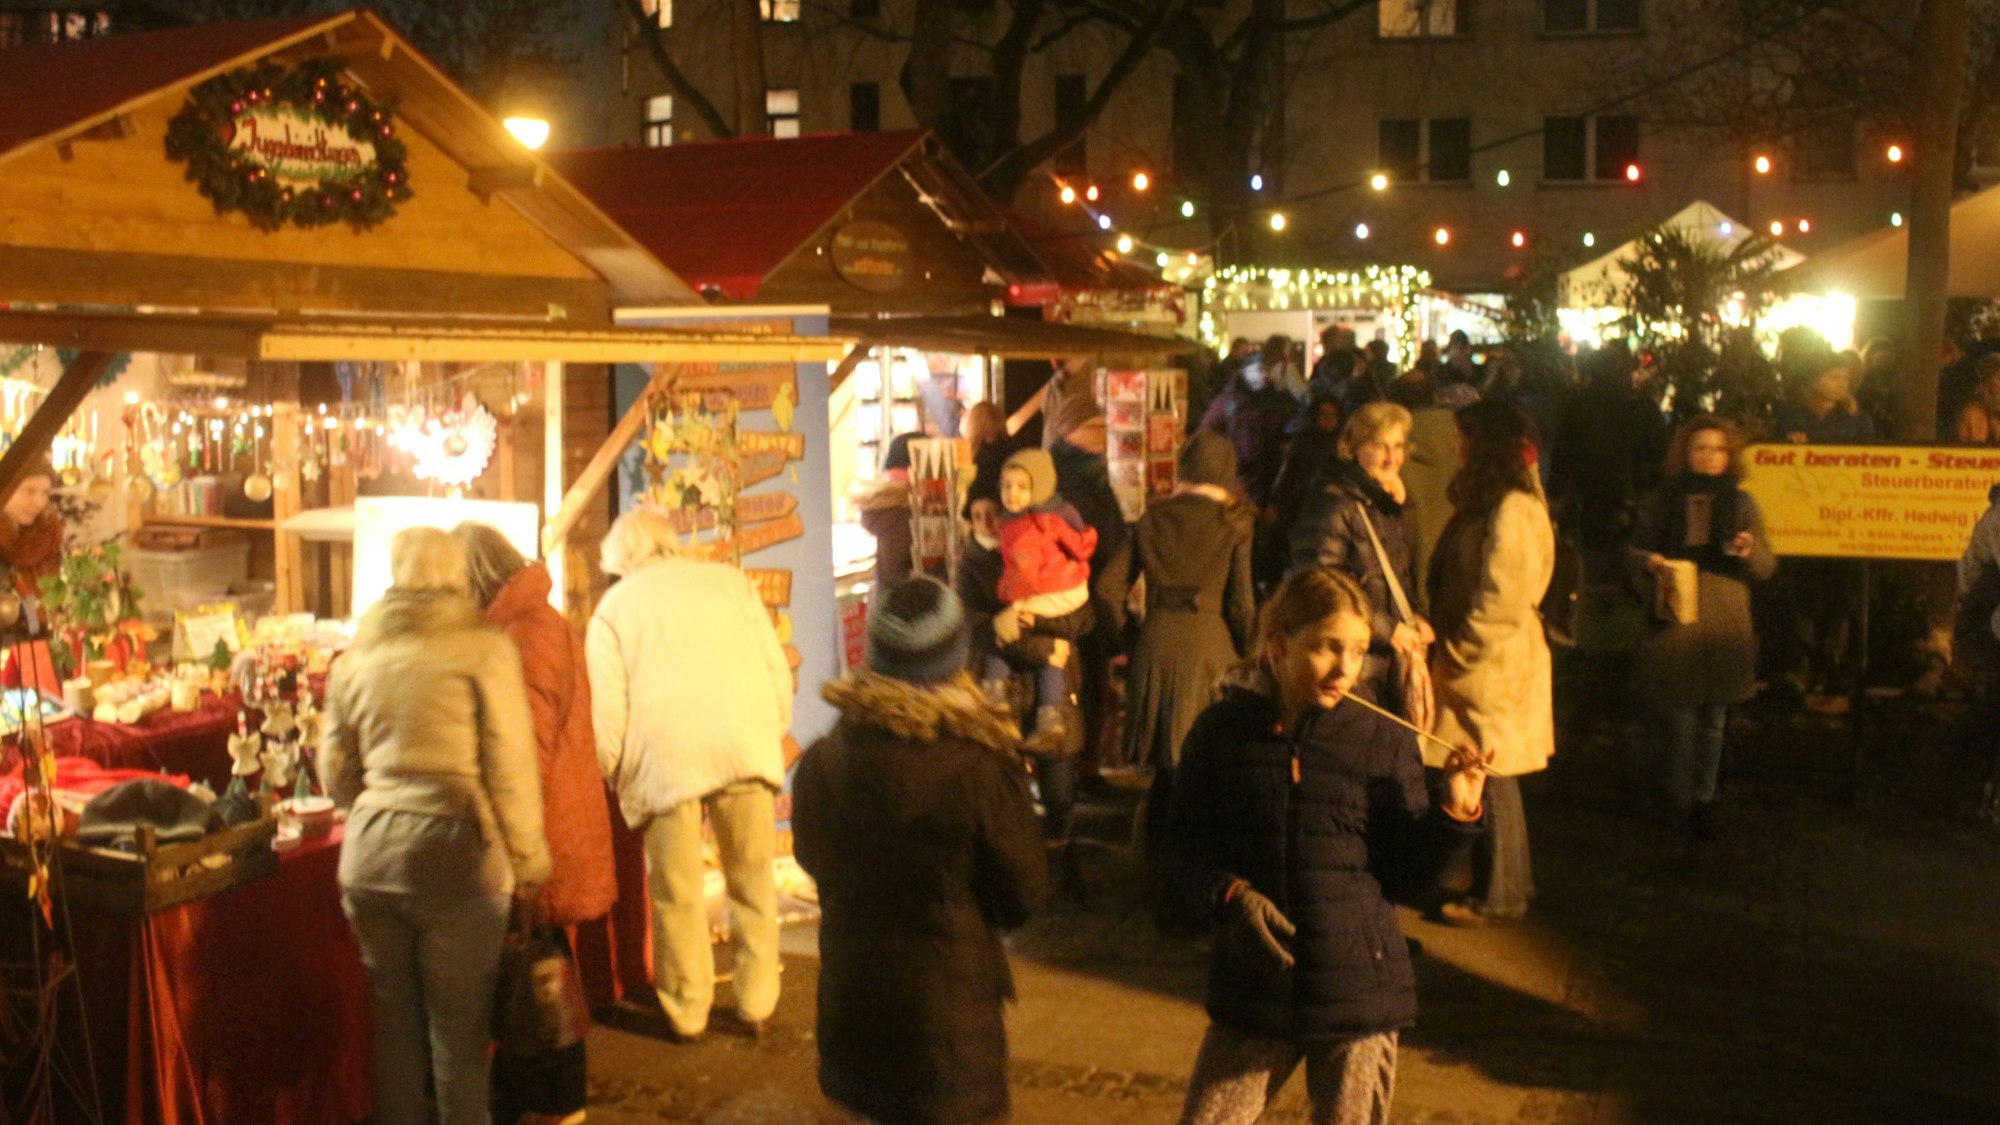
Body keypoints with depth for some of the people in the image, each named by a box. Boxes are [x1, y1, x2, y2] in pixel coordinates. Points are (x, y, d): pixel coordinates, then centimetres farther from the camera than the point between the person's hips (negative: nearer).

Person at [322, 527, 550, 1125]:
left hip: (368, 856, 4)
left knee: (393, 1018, 15)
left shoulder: (355, 656, 9)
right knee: (458, 1029, 5)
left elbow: (335, 770, 14)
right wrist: (528, 866, 4)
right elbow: (510, 768, -6)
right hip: (455, 854, -4)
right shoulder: (483, 648, -4)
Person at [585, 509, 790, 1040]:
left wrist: (614, 776, 14)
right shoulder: (730, 580, 15)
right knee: (752, 882, 13)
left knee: (678, 894, 9)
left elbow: (607, 708, 3)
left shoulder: (614, 607, 10)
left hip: (665, 758, -2)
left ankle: (687, 1011, 16)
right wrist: (773, 734, 22)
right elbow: (776, 668, 12)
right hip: (745, 749, 2)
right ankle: (756, 1003, 18)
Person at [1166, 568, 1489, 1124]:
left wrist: (1454, 812, -13)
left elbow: (1405, 877, 2)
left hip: (1359, 992, 0)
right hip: (1252, 990, 0)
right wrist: (1230, 895, -16)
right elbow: (1185, 851, 3)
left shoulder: (1384, 742, -1)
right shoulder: (1223, 730, -1)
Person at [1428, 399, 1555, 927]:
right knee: (1488, 779, 14)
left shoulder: (1514, 510, -17)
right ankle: (1507, 885, 23)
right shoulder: (1486, 502, 14)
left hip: (1494, 665, -9)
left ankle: (1500, 896, 9)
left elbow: (1501, 602, -20)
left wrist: (1453, 655, -14)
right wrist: (1446, 649, 10)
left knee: (1491, 781, -1)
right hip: (1473, 662, 9)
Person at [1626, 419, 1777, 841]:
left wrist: (1750, 551, -14)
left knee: (1714, 721, 7)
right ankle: (1679, 802, 11)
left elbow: (1767, 568, 8)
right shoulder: (1663, 500, 4)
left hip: (1726, 627, 2)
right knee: (1679, 719, -3)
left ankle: (1703, 799, 19)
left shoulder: (1740, 502, 8)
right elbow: (1637, 550, 10)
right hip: (1676, 622, -2)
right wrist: (1649, 564, -13)